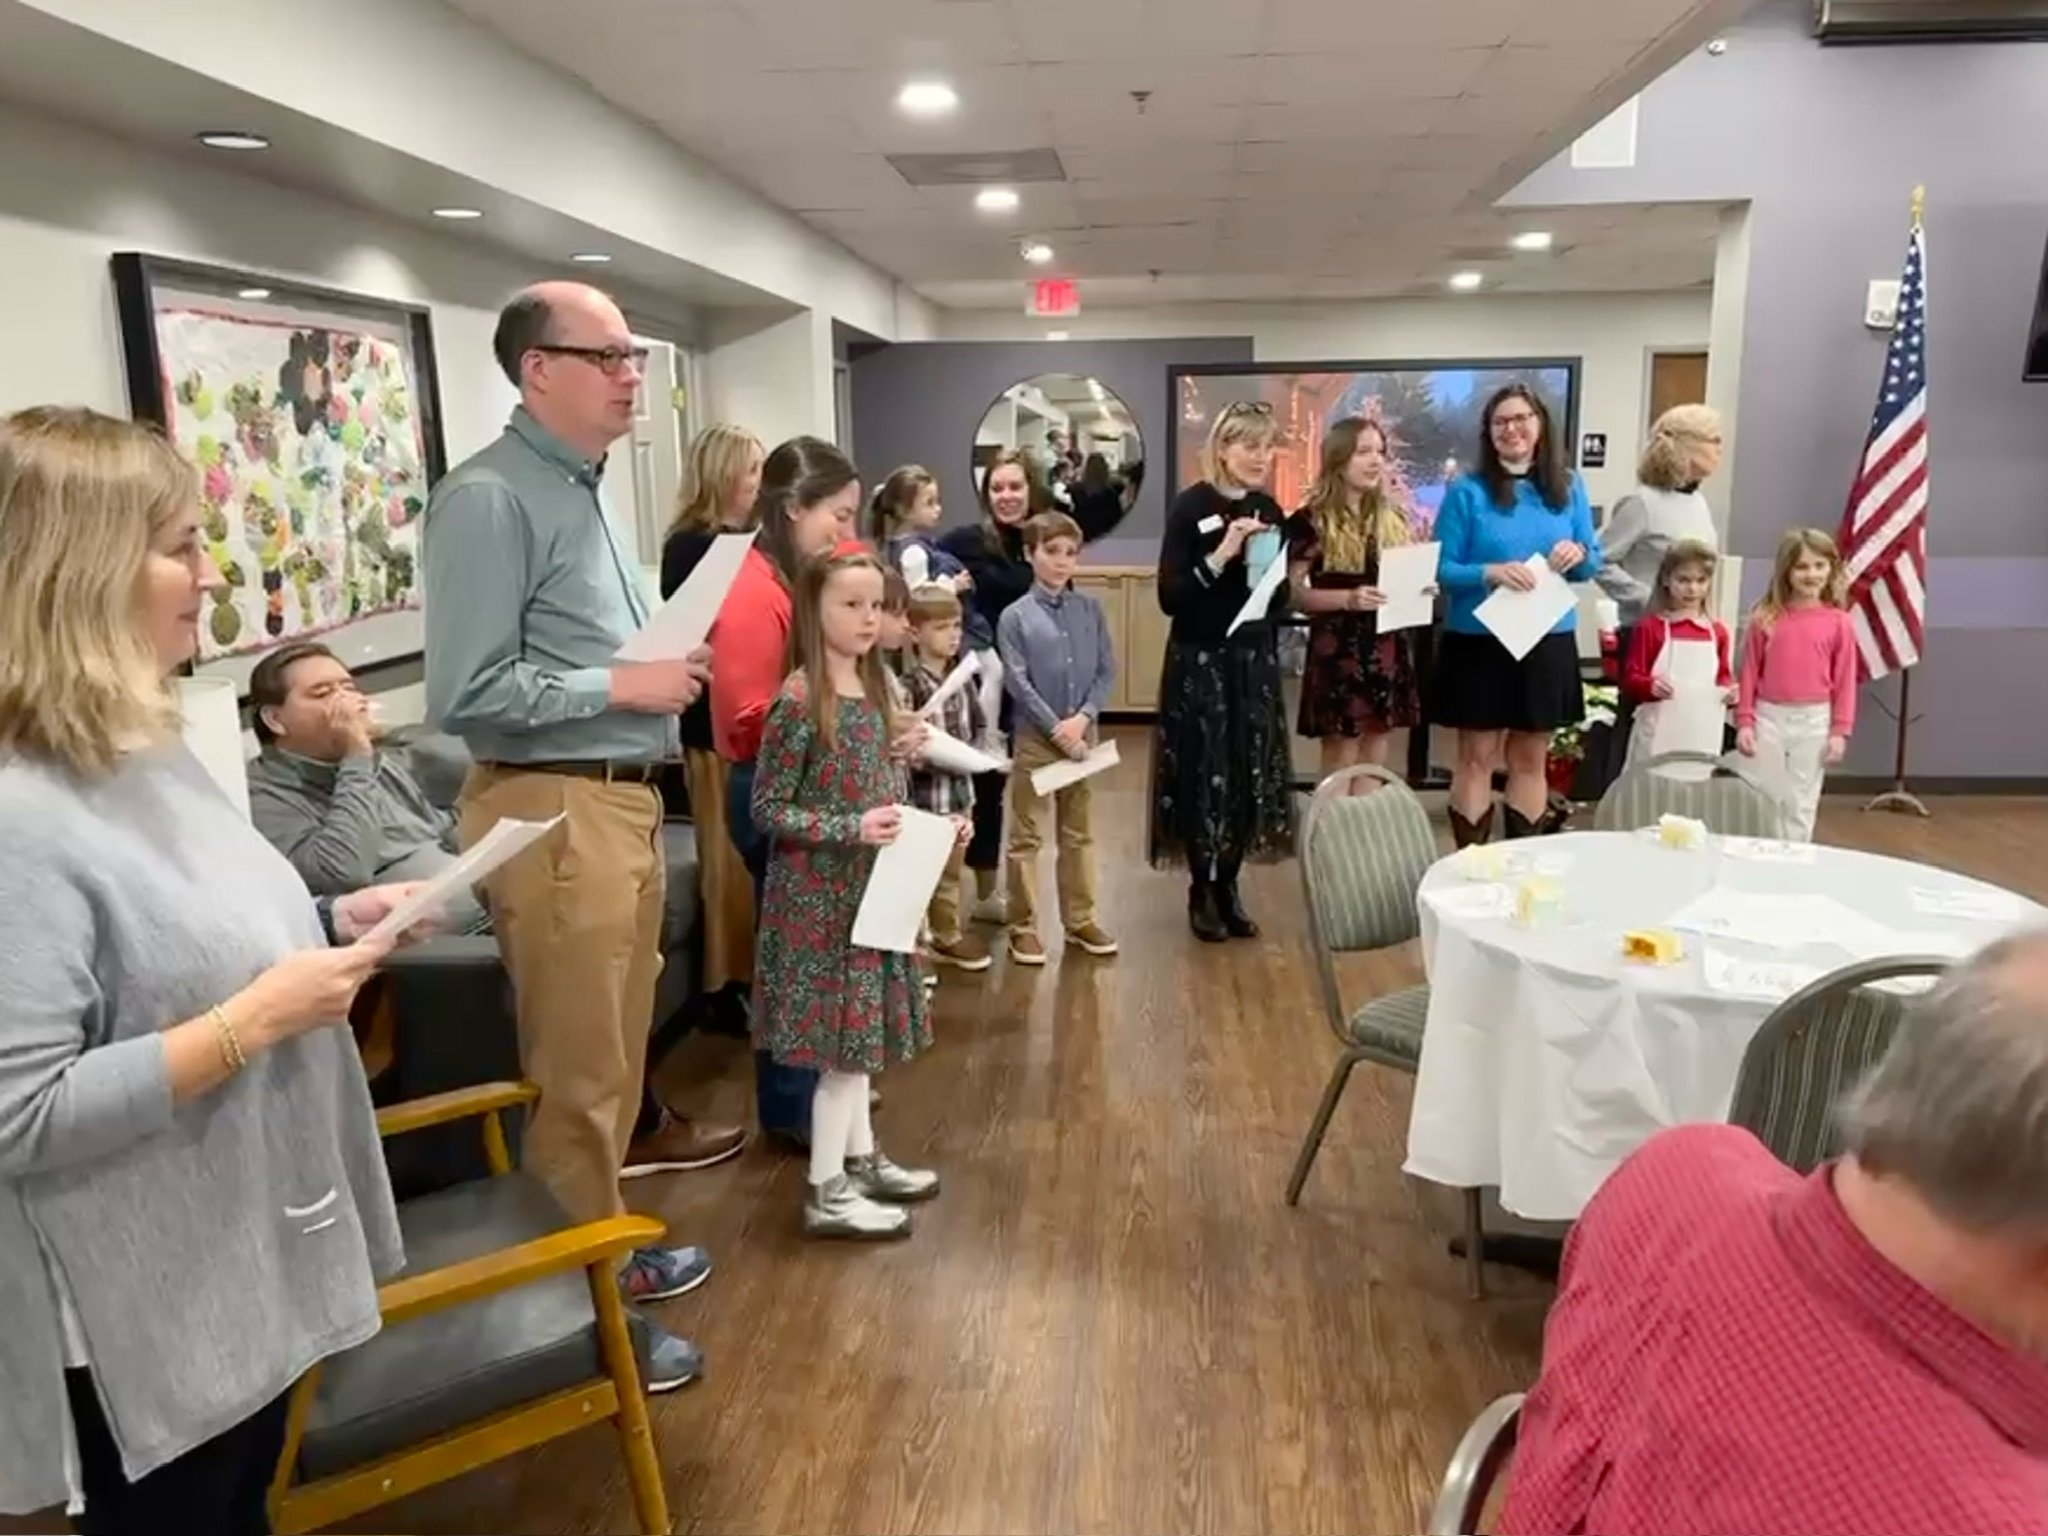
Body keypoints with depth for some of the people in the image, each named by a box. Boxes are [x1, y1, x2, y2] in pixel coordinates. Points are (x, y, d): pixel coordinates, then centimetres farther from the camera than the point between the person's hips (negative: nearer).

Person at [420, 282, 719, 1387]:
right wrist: (622, 686, -17)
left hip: (623, 799, 10)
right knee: (578, 1073, 2)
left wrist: (666, 664, 5)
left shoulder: (582, 488, 14)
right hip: (554, 813, -10)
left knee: (619, 1054, 21)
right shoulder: (490, 498, -16)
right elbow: (464, 696, -21)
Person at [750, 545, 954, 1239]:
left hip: (868, 889, 8)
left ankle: (861, 1160, 31)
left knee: (856, 1030, 17)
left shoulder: (876, 689, 7)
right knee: (840, 1040, -1)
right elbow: (766, 809, -16)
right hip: (820, 896, -8)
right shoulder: (799, 702, -17)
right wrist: (852, 830, -24)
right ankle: (826, 1193, 11)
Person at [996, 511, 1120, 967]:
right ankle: (1023, 926, 13)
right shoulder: (1015, 616, -6)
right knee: (1026, 837, 3)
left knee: (1078, 833, 13)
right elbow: (1018, 682, -10)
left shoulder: (1091, 610, 3)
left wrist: (1083, 718, -12)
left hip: (1082, 734, 3)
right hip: (1034, 737, -3)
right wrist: (1056, 729, -14)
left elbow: (1107, 671, 2)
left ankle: (1080, 920, 25)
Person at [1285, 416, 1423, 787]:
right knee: (1341, 760, -2)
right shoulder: (1312, 522, -6)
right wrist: (1347, 598, -23)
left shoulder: (1393, 519, 13)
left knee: (1374, 764, 10)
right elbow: (1295, 593, -10)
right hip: (1338, 652, -6)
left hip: (1388, 650, 6)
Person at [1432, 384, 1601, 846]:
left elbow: (1595, 563, 11)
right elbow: (1440, 568, -7)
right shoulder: (1467, 490, -5)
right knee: (1477, 758, 1)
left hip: (1549, 643, 4)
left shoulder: (1569, 487, 7)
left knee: (1531, 759, 12)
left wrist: (1579, 554, -12)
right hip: (1479, 644, -4)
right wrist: (1491, 572, -23)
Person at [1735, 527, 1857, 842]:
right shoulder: (1764, 618, -2)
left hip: (1814, 721, 0)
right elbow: (1749, 674, 0)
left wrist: (1840, 731, -3)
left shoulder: (1839, 622, -2)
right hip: (1769, 717, 0)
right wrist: (1744, 722, -3)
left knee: (1801, 805, 10)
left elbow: (1845, 681, 0)